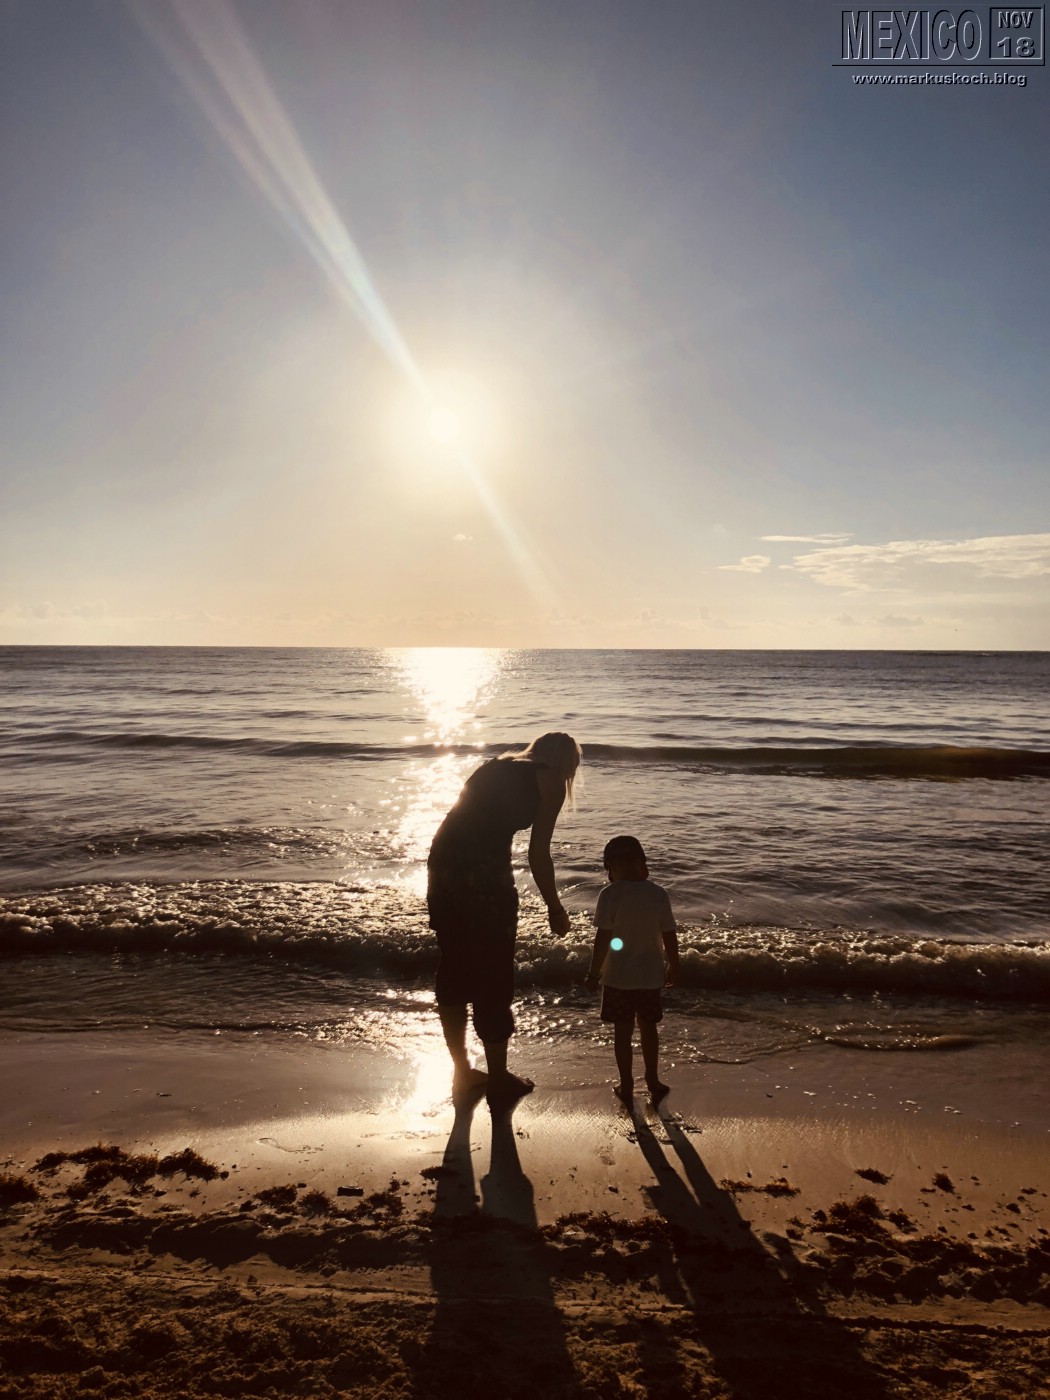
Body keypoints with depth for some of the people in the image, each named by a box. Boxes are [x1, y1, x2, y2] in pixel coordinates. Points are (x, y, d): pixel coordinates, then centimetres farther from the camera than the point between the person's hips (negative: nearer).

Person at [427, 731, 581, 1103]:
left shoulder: (496, 765, 24)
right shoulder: (551, 780, 5)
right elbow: (538, 854, 0)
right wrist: (554, 907, 12)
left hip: (442, 857, 7)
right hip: (483, 869, -7)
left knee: (453, 969, 18)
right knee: (494, 976, 8)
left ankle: (462, 1072, 32)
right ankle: (499, 1079, 22)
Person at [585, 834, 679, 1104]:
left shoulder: (610, 895, -18)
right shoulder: (659, 894, -9)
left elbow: (603, 938, -17)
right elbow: (670, 936, -4)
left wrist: (593, 973, -7)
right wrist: (673, 967, 11)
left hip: (618, 977, -3)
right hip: (649, 975, 3)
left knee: (622, 1031, 12)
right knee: (648, 1028, 20)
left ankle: (626, 1086, 22)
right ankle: (652, 1081, 30)